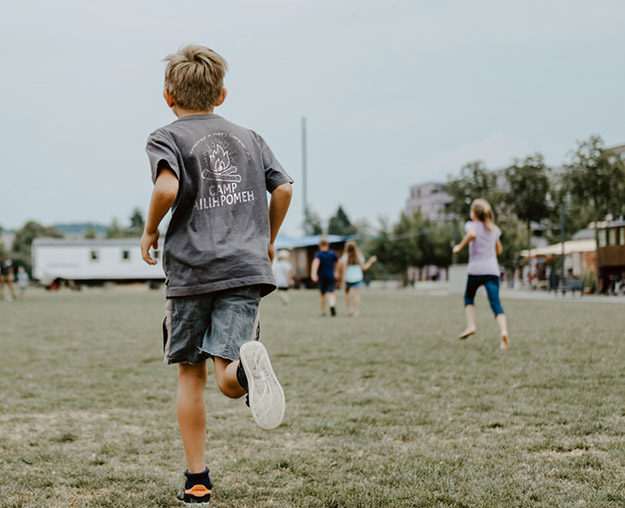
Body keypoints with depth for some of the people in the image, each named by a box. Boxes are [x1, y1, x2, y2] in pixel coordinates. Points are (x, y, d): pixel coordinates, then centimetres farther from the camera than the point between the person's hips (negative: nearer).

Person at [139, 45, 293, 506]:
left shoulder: (166, 138, 3)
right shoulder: (248, 138, 17)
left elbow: (168, 187, -16)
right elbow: (283, 188, 10)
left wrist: (151, 231, 1)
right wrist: (268, 239, 24)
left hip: (190, 269, -2)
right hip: (246, 267, 2)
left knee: (191, 373, 12)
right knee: (227, 379, -5)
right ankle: (247, 363, -43)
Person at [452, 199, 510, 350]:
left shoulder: (472, 225, 1)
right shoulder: (494, 229, 17)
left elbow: (472, 234, -24)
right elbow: (499, 250, 24)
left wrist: (460, 247, -13)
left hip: (476, 269, -3)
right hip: (492, 270, 3)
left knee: (469, 298, 22)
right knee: (495, 302, -7)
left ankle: (471, 325, 8)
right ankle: (504, 331, -27)